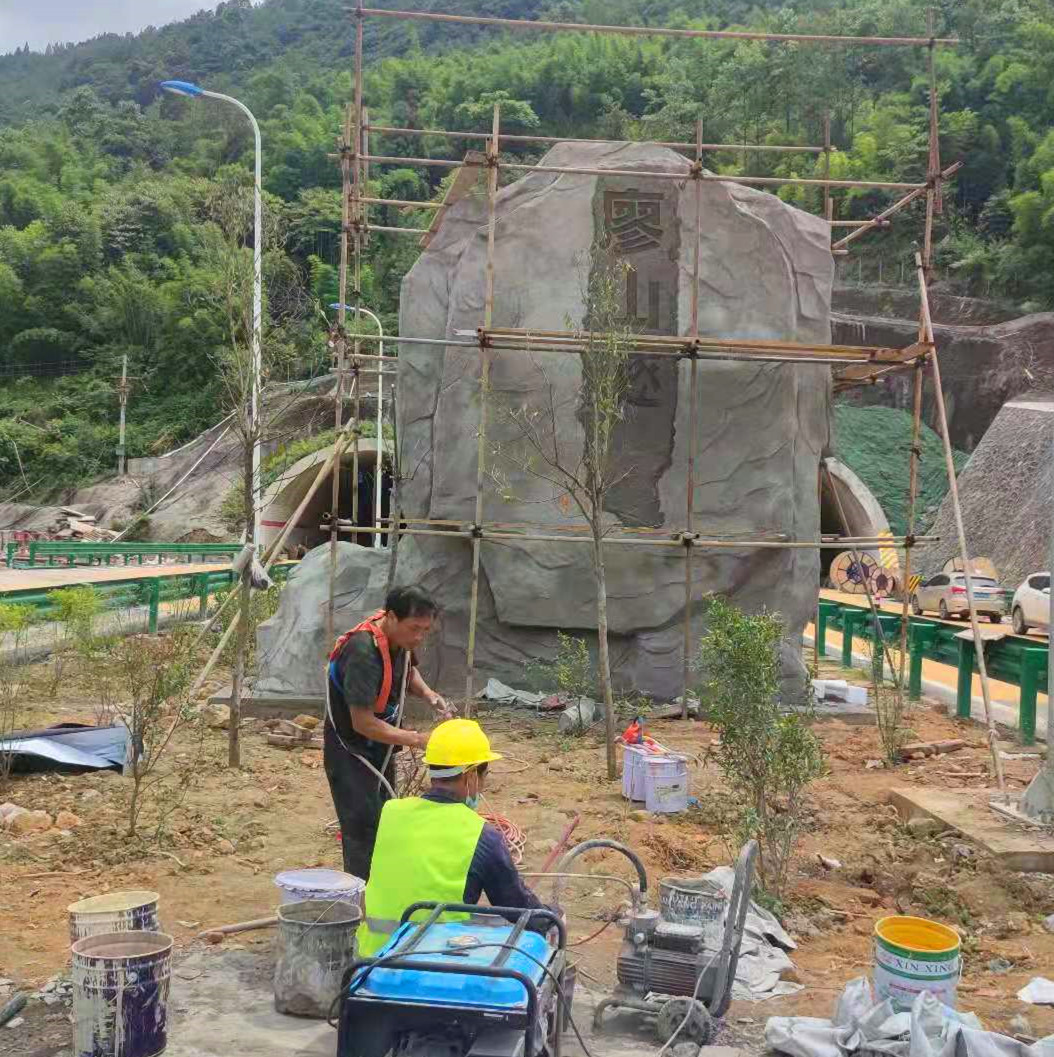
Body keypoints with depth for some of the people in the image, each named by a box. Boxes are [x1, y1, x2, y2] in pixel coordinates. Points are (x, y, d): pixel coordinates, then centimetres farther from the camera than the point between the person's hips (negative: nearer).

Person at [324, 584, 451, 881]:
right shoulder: (364, 652, -32)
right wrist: (417, 740, -31)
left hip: (380, 750, 9)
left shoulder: (398, 640, -6)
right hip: (351, 754, -9)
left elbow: (408, 671, 17)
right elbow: (363, 723, -32)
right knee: (365, 835, -12)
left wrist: (428, 694, -4)